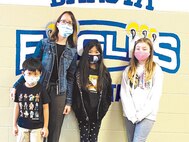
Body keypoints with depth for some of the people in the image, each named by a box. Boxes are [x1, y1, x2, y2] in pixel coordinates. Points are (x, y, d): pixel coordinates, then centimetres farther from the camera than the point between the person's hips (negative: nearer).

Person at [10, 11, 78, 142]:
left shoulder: (72, 51, 6)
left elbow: (70, 77, 6)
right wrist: (17, 85, -4)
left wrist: (69, 101, 1)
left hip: (59, 93, 1)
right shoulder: (44, 44, 3)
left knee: (55, 130, 6)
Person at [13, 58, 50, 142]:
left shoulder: (41, 90, -10)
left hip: (38, 127, -2)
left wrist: (45, 127, -3)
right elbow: (17, 107, 5)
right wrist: (14, 125, 8)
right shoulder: (19, 89, -4)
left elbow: (45, 108, -5)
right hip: (22, 126, 3)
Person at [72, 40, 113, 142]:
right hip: (83, 112, -1)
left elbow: (109, 92, 8)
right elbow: (75, 92, -3)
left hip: (97, 112, 2)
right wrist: (77, 109, -9)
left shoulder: (104, 72, 5)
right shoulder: (80, 71, -1)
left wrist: (104, 108, 0)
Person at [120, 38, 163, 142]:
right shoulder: (128, 70, 10)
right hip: (130, 115, 4)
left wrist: (141, 114, -11)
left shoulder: (156, 70, 1)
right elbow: (124, 93, 3)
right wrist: (131, 113, -9)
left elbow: (156, 95, -5)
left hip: (147, 115, -4)